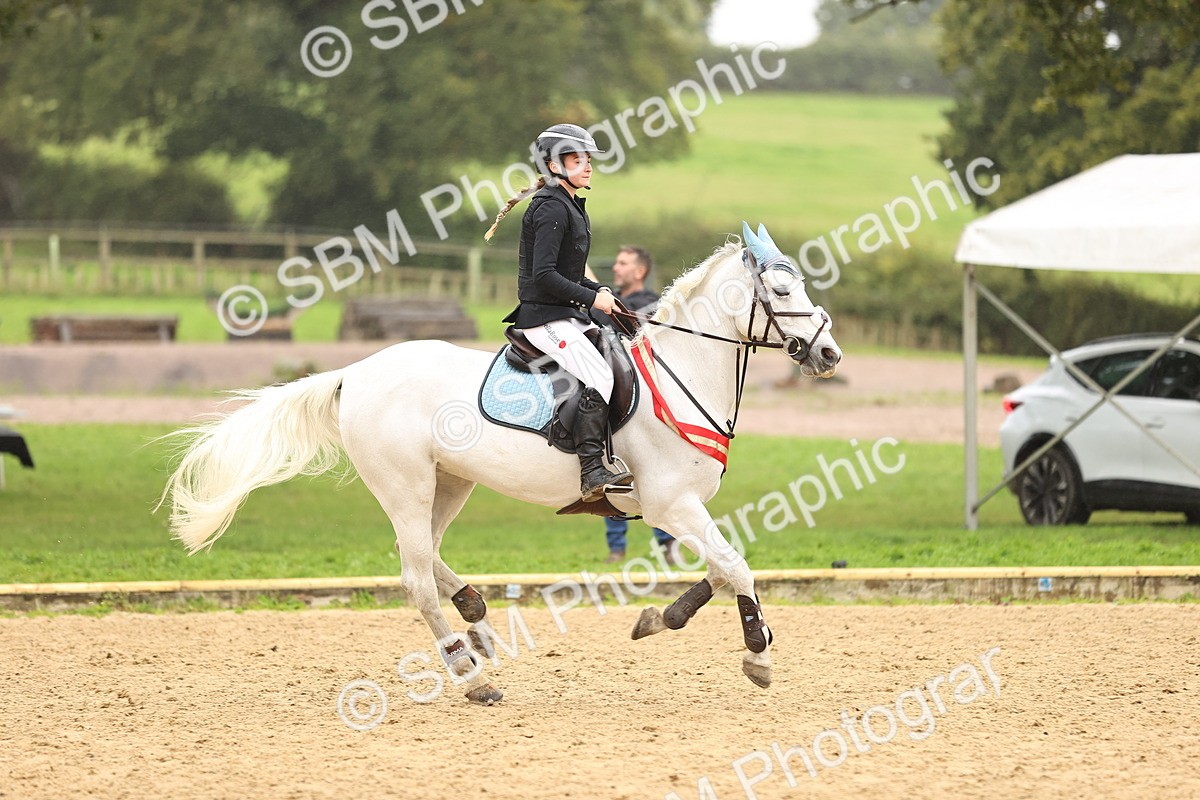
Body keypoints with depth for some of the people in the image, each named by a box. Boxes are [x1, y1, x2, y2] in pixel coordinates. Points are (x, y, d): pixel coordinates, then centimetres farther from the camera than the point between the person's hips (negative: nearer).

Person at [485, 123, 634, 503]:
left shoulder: (571, 205, 18)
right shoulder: (551, 208, -14)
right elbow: (544, 275, -22)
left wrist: (600, 291, 9)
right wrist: (592, 298, -18)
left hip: (567, 315, 11)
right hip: (546, 318, -11)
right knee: (601, 378, -24)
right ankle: (592, 474, -28)